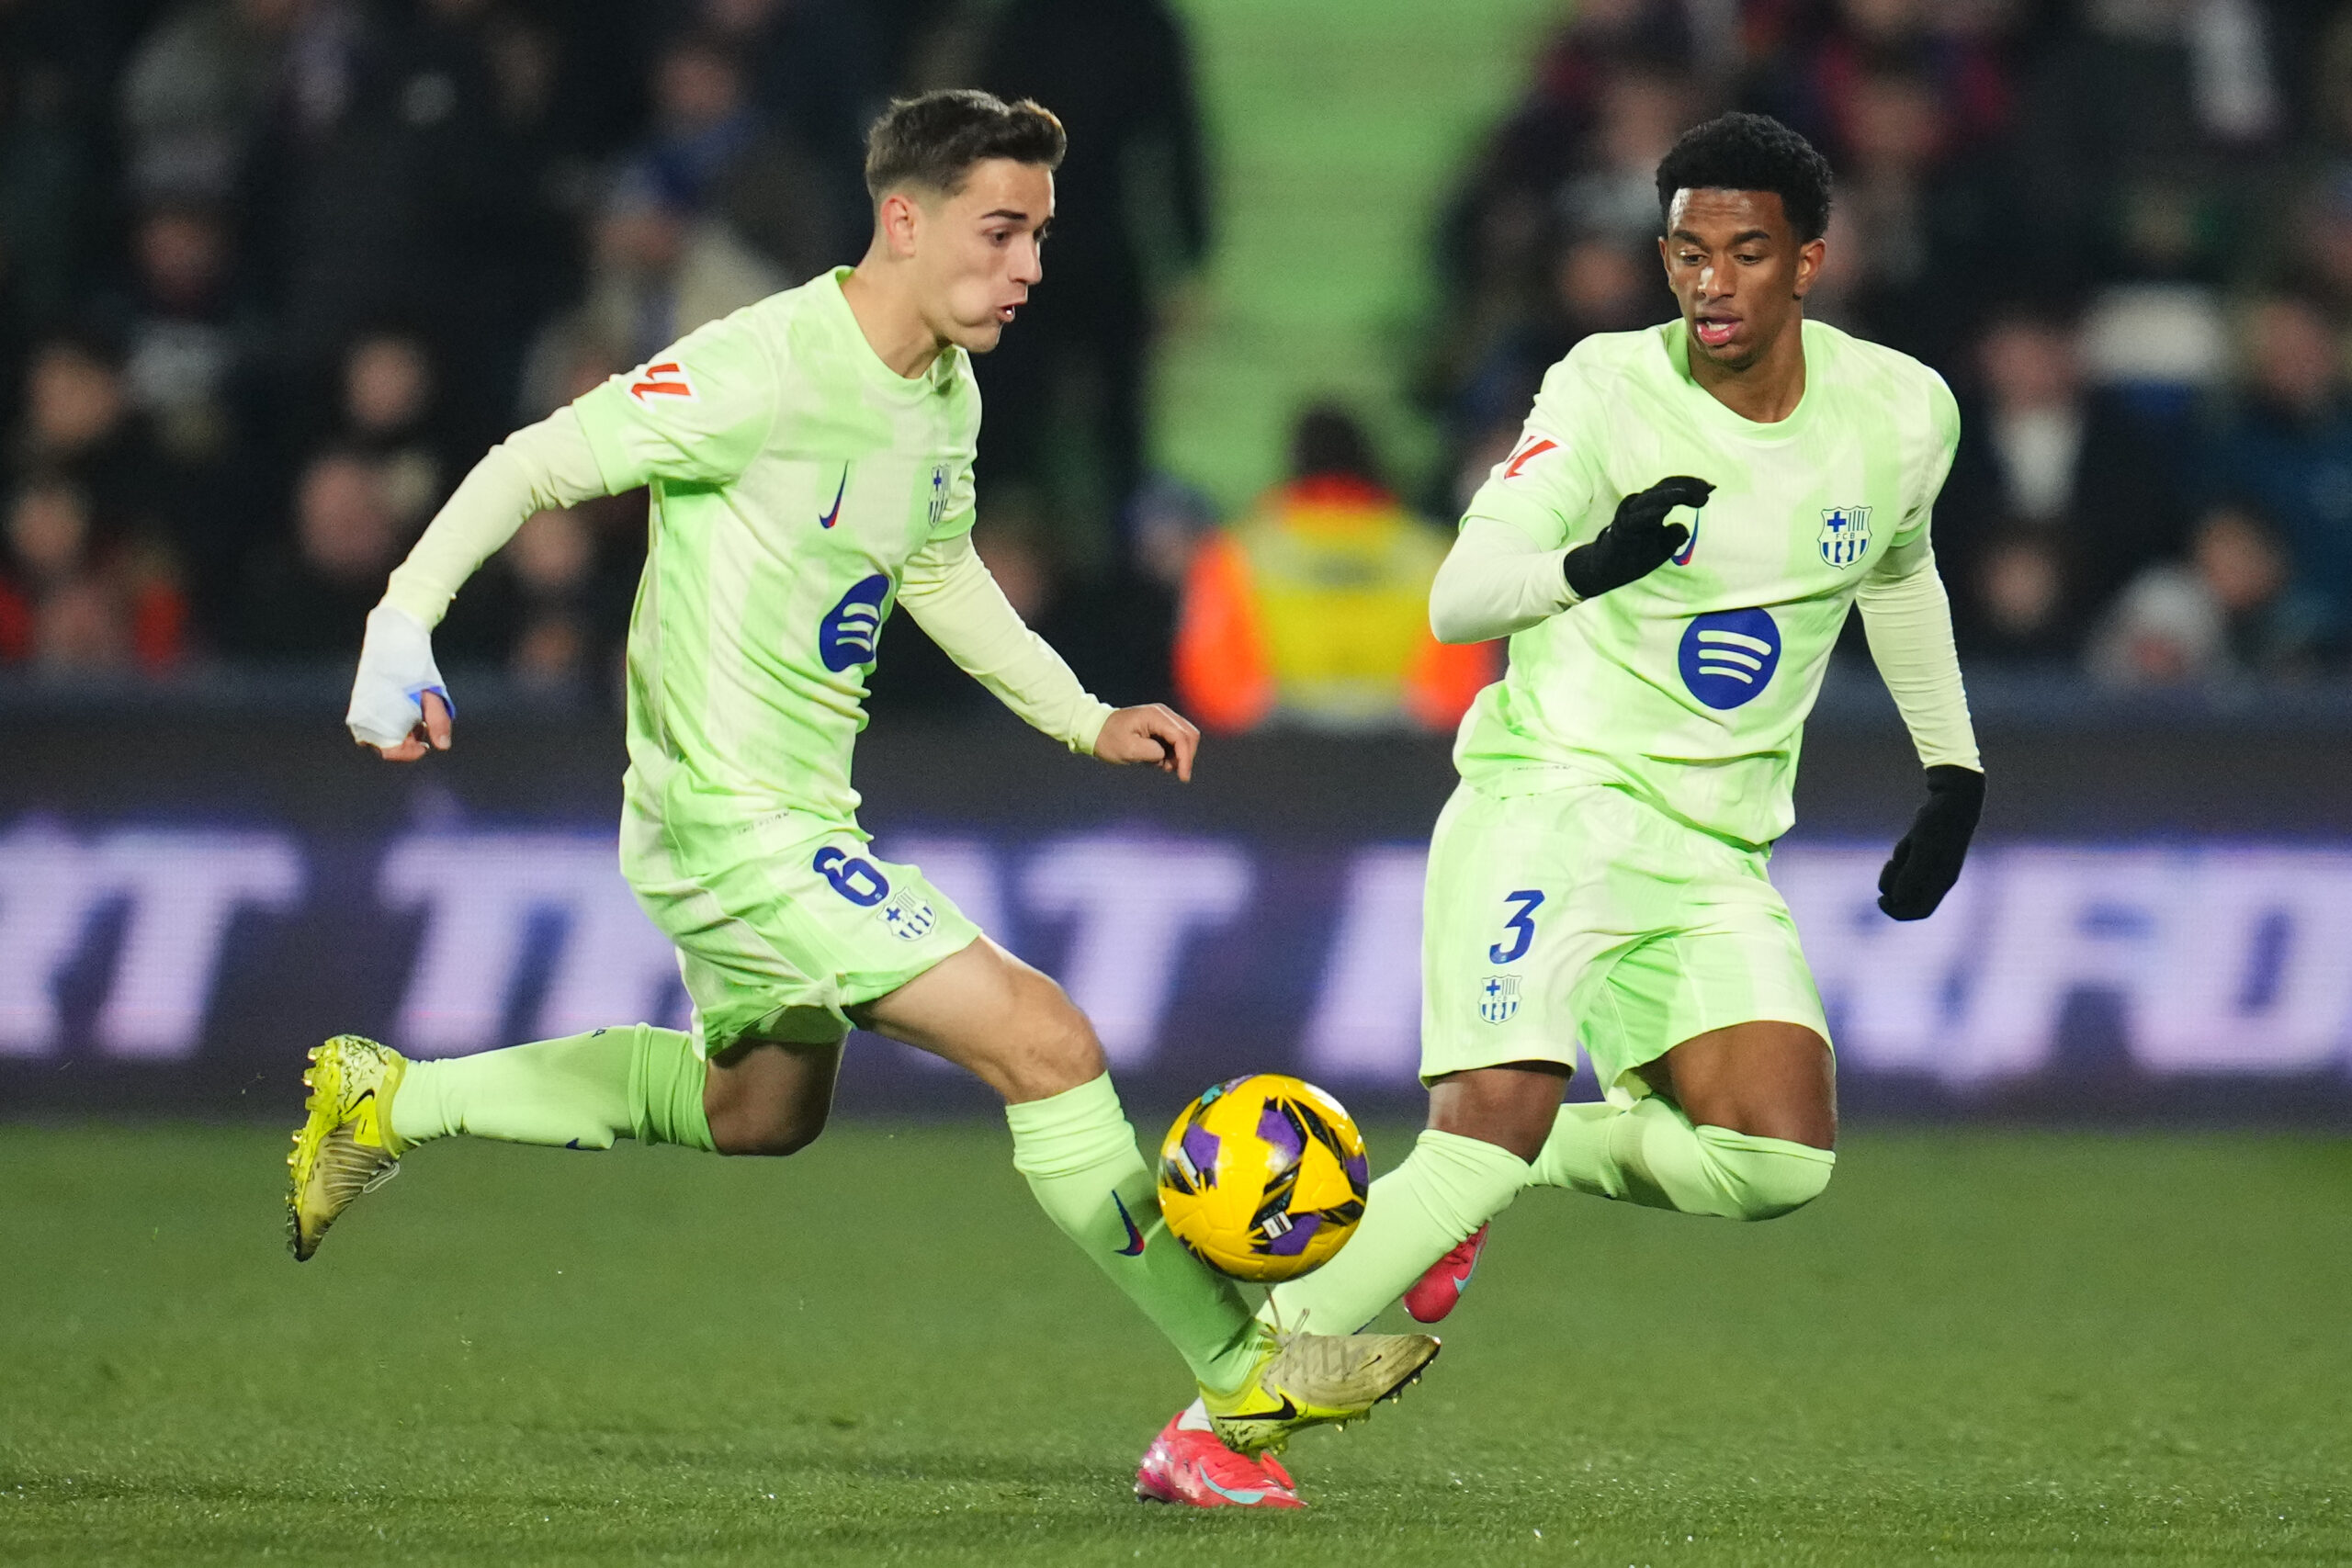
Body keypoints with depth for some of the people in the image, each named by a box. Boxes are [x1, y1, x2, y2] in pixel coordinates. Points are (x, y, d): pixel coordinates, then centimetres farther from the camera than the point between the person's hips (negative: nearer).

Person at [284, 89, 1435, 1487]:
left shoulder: (947, 396, 5)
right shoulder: (767, 369, -23)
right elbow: (536, 467, -18)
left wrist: (1087, 721, 16)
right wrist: (402, 631, -26)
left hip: (794, 811, 10)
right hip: (743, 826, -10)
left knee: (762, 1108, 30)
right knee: (1047, 1046, -15)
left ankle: (390, 1102, 39)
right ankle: (1241, 1373, -5)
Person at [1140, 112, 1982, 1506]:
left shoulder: (1903, 413, 1)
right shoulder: (1610, 390, -11)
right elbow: (1455, 600, -19)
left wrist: (1955, 773, 24)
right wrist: (1590, 563, -39)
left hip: (1718, 851, 5)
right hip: (1553, 796, -5)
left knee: (1785, 1157, -16)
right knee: (1499, 1105, -26)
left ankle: (1474, 1188, 6)